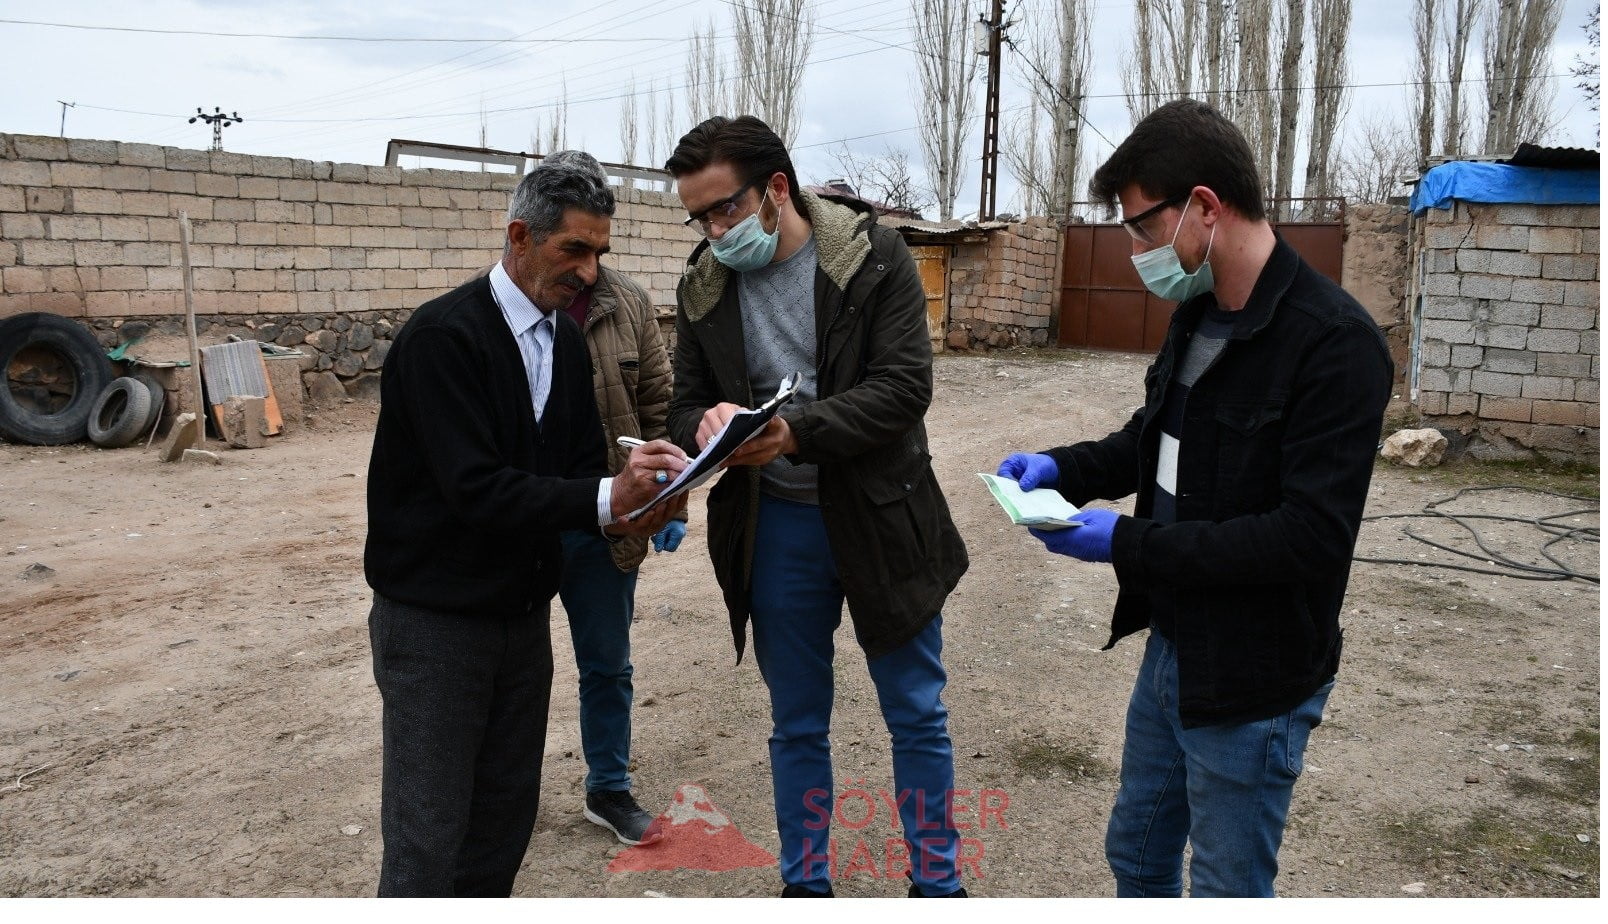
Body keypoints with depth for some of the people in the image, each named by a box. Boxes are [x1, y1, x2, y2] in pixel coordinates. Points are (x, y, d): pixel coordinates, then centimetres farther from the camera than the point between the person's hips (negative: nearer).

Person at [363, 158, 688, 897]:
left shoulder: (566, 339, 6)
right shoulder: (443, 336, -18)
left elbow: (580, 466, 4)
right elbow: (475, 489, -26)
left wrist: (629, 502, -18)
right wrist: (605, 501, -35)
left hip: (524, 612, 7)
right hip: (436, 619, -7)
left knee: (504, 828, 13)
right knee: (427, 839, 0)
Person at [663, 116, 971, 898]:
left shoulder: (875, 257, -9)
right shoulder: (702, 285, 1)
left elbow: (906, 385, -17)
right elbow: (687, 406, 5)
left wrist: (797, 431, -31)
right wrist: (705, 424, -20)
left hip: (879, 518, -2)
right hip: (774, 530, 3)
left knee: (917, 715, 12)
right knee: (797, 724, 16)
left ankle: (936, 882, 33)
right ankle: (804, 880, 35)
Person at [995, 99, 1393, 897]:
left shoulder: (1334, 343, -22)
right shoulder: (1196, 316, 4)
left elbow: (1314, 535, -27)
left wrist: (1129, 545, -25)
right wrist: (1063, 467, -2)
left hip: (1252, 682, -8)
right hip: (1170, 648, 8)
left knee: (1227, 890, 12)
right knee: (1136, 853, 24)